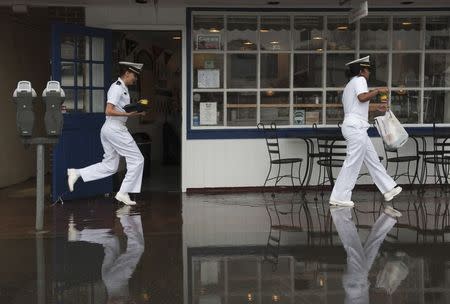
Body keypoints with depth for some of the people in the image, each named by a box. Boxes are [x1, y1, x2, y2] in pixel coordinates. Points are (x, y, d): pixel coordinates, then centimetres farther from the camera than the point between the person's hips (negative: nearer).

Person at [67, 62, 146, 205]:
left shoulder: (123, 88, 18)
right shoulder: (117, 87, -13)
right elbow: (109, 111, -22)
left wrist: (136, 113, 12)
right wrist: (128, 113, -20)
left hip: (109, 129, 10)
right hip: (115, 129, -10)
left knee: (110, 166, 12)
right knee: (137, 160, -3)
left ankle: (77, 173, 9)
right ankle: (123, 193, 1)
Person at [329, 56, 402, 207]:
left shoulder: (349, 85, 25)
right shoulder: (359, 80, -4)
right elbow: (362, 97, -23)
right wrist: (377, 90, -11)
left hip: (352, 125, 11)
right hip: (356, 126, -11)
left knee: (372, 159, 14)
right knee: (353, 162, -7)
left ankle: (388, 189, 20)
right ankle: (339, 197, -4)